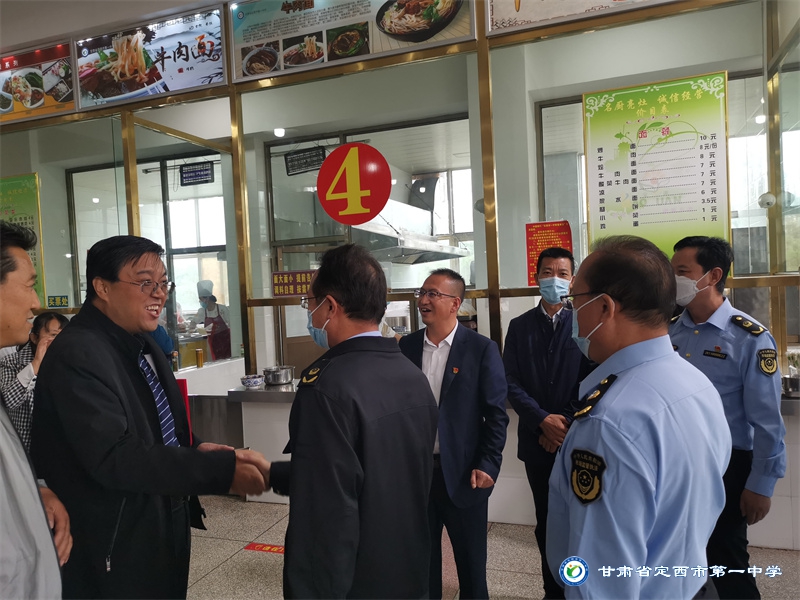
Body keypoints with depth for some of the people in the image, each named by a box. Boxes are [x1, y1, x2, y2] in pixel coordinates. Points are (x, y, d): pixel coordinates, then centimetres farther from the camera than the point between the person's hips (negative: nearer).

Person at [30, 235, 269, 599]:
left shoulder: (141, 345, 7)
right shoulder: (77, 356, -22)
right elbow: (114, 457, -29)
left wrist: (194, 451, -6)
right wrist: (222, 470, -31)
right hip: (115, 551, -8)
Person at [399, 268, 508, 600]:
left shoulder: (482, 349, -9)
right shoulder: (407, 346, 1)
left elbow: (496, 414, -8)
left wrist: (487, 466, -12)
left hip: (463, 473, -3)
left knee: (471, 561, 15)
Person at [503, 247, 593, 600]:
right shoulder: (519, 327, 4)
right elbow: (511, 383, -2)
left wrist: (567, 425, -11)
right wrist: (543, 420, -13)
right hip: (536, 440, 2)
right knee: (546, 521, 12)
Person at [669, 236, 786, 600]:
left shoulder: (749, 338, -14)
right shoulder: (671, 332, 0)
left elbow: (766, 420, -12)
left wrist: (761, 485, -10)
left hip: (725, 466, -5)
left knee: (726, 564, 12)